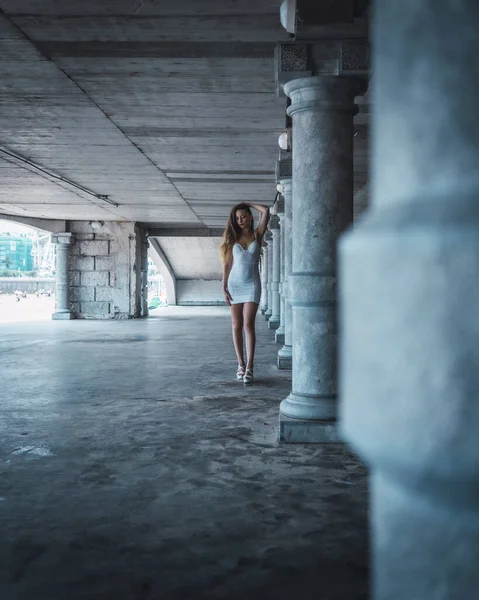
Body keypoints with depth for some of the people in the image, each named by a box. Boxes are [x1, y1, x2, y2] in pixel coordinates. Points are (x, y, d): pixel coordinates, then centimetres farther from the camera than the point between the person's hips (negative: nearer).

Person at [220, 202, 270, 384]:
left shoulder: (257, 234, 4)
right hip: (235, 283, 2)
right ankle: (241, 364, 13)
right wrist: (224, 287, 1)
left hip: (252, 284, -2)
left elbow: (265, 211, -9)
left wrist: (247, 204, 5)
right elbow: (227, 264, 7)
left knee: (248, 324, -12)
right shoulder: (232, 237, 7)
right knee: (237, 326, 4)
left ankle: (249, 368, -15)